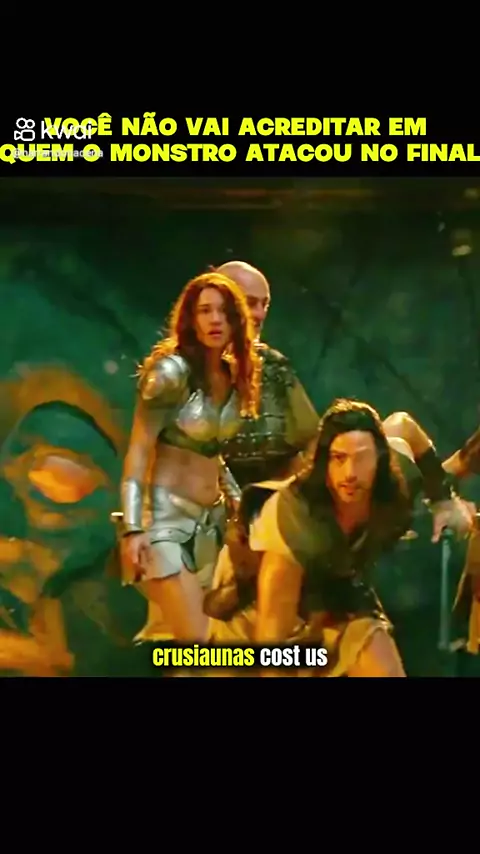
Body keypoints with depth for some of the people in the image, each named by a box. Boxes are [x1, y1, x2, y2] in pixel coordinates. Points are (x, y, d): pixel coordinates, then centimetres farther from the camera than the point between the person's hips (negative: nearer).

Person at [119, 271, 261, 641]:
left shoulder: (235, 375, 9)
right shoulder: (171, 370, -12)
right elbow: (138, 451, -14)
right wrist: (133, 527, -21)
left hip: (210, 519, 8)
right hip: (165, 514, -7)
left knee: (216, 632, 10)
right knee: (196, 642, -13)